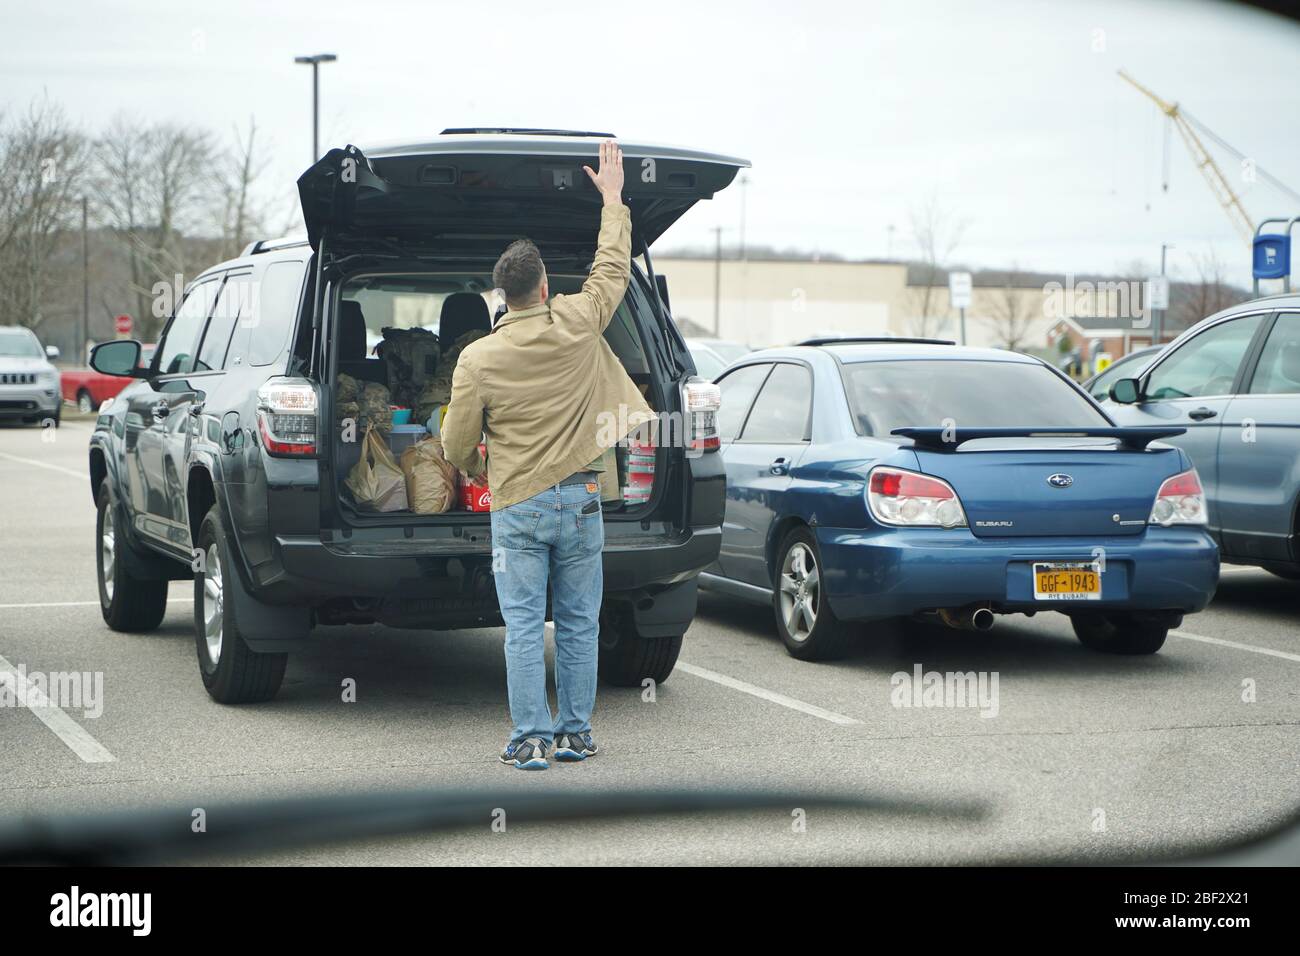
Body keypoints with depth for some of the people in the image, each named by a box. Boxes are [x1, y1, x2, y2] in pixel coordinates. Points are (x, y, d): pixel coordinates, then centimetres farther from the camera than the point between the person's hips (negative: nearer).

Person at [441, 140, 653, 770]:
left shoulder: (478, 358, -7)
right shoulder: (578, 326, -5)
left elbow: (456, 444, -1)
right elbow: (613, 267, 12)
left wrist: (474, 470, 22)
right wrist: (612, 201, 24)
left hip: (518, 505, -2)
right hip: (579, 499, 2)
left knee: (524, 627, 1)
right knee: (578, 623, 10)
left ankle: (531, 740, 1)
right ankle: (576, 732, 15)